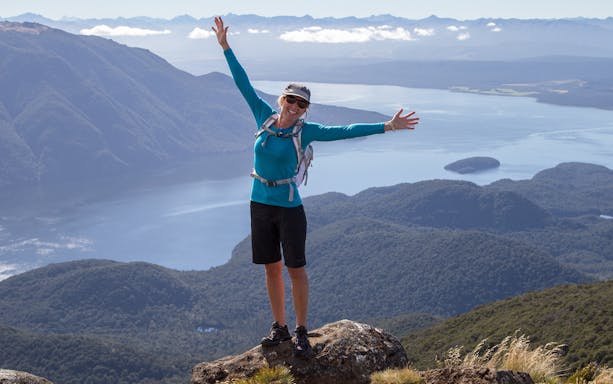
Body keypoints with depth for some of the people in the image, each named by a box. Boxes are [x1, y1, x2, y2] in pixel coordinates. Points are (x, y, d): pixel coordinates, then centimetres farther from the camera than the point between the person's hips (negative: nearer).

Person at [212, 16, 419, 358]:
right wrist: (225, 47, 5)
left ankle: (302, 332, 14)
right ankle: (280, 328, 26)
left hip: (289, 208, -4)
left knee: (296, 270, 3)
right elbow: (244, 84, 5)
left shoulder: (305, 131, -8)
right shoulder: (266, 117, 1)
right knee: (272, 268, 13)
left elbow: (345, 131, -13)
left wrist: (387, 126, -21)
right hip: (260, 205, 4)